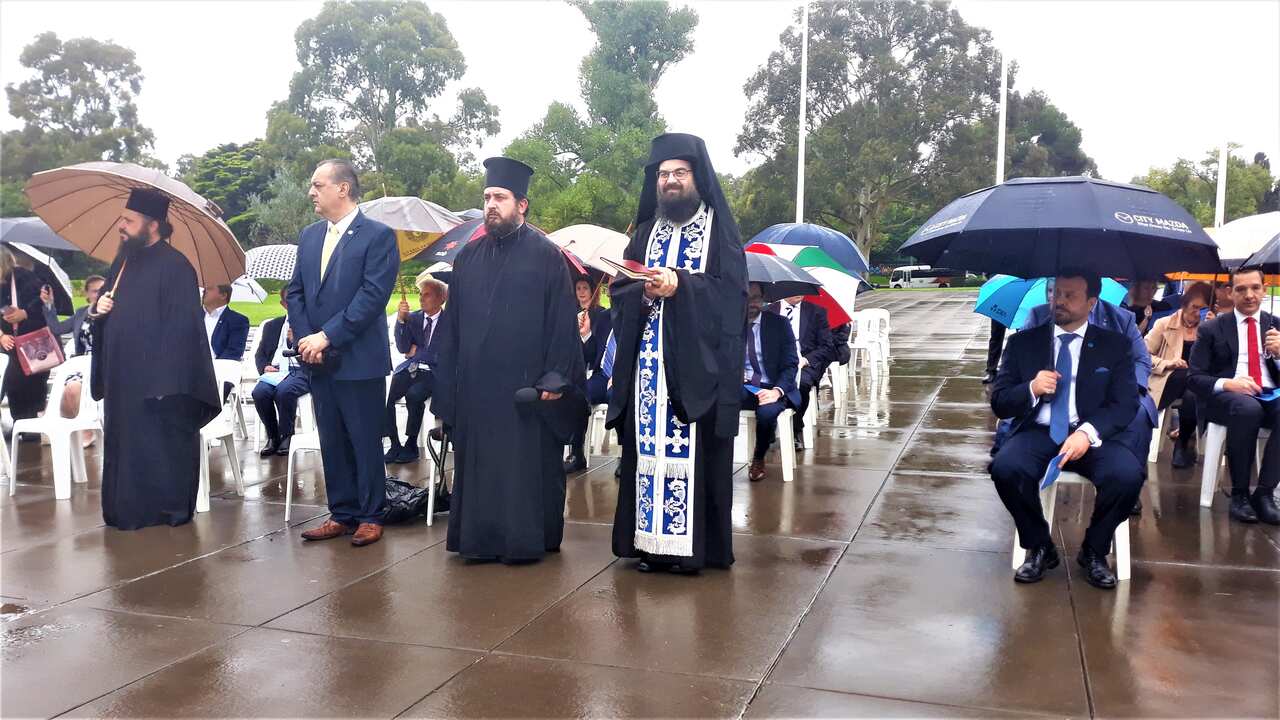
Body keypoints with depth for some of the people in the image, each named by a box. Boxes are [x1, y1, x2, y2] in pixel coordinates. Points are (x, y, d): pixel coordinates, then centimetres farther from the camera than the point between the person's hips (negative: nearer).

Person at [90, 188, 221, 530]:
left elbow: (181, 325, -17)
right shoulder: (122, 263, 15)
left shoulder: (174, 266, -11)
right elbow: (107, 316, 25)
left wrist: (166, 380, -21)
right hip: (123, 377, 8)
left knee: (161, 445, -1)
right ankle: (129, 510, 22)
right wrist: (97, 308, 0)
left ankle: (170, 510, 10)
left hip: (159, 379, -8)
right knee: (126, 444, 13)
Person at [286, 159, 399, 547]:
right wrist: (305, 340, -2)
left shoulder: (378, 235, -7)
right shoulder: (308, 235, 13)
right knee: (332, 442, 12)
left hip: (359, 360, -6)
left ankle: (370, 516, 14)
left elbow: (373, 295, -15)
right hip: (318, 360, 6)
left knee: (365, 441, 3)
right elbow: (295, 292, 13)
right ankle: (341, 514, 22)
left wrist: (327, 336, -16)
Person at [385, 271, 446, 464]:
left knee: (413, 395, -31)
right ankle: (395, 444, -8)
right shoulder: (413, 317, 12)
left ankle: (411, 445, -13)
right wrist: (400, 320, -9)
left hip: (434, 372, -4)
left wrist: (416, 352, -1)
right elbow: (403, 348, 3)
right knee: (385, 393, -21)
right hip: (411, 369, 5)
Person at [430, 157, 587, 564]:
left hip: (525, 385, -4)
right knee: (478, 465, 10)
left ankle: (526, 539, 15)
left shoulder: (546, 255, -2)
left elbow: (563, 322, -6)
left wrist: (555, 377, -13)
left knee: (527, 464, 3)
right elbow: (451, 323, 12)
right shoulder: (468, 257, 12)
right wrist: (446, 382, 8)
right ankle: (480, 538, 20)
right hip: (475, 385, 4)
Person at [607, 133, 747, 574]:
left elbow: (731, 289, -5)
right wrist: (646, 290, -10)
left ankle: (694, 545, 2)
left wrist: (680, 285, -17)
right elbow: (619, 288, 11)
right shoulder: (646, 231, 17)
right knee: (647, 446, 2)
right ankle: (649, 539, 9)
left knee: (691, 448, -6)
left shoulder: (719, 228, 5)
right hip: (647, 359, 4)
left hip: (696, 361, -4)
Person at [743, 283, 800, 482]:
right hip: (742, 388, 1)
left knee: (766, 411, -34)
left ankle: (758, 459, -3)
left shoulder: (779, 324, 3)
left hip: (773, 389, -1)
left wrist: (777, 390, -20)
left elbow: (791, 364, -2)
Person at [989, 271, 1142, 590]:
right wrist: (1031, 389, -16)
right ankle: (1039, 548, -4)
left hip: (1092, 436, 0)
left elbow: (1125, 404, -2)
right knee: (1005, 468, -31)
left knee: (1128, 475, -30)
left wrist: (1088, 432, -22)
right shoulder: (1023, 342, 9)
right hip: (1038, 433, 0)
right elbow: (999, 403, 7)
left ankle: (1094, 550, 0)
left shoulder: (1115, 345, 8)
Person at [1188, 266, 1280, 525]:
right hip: (1226, 396, -2)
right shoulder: (1212, 328, 7)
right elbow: (1194, 377, 1)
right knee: (1248, 409, -38)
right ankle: (1239, 494, -24)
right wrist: (1227, 383, -18)